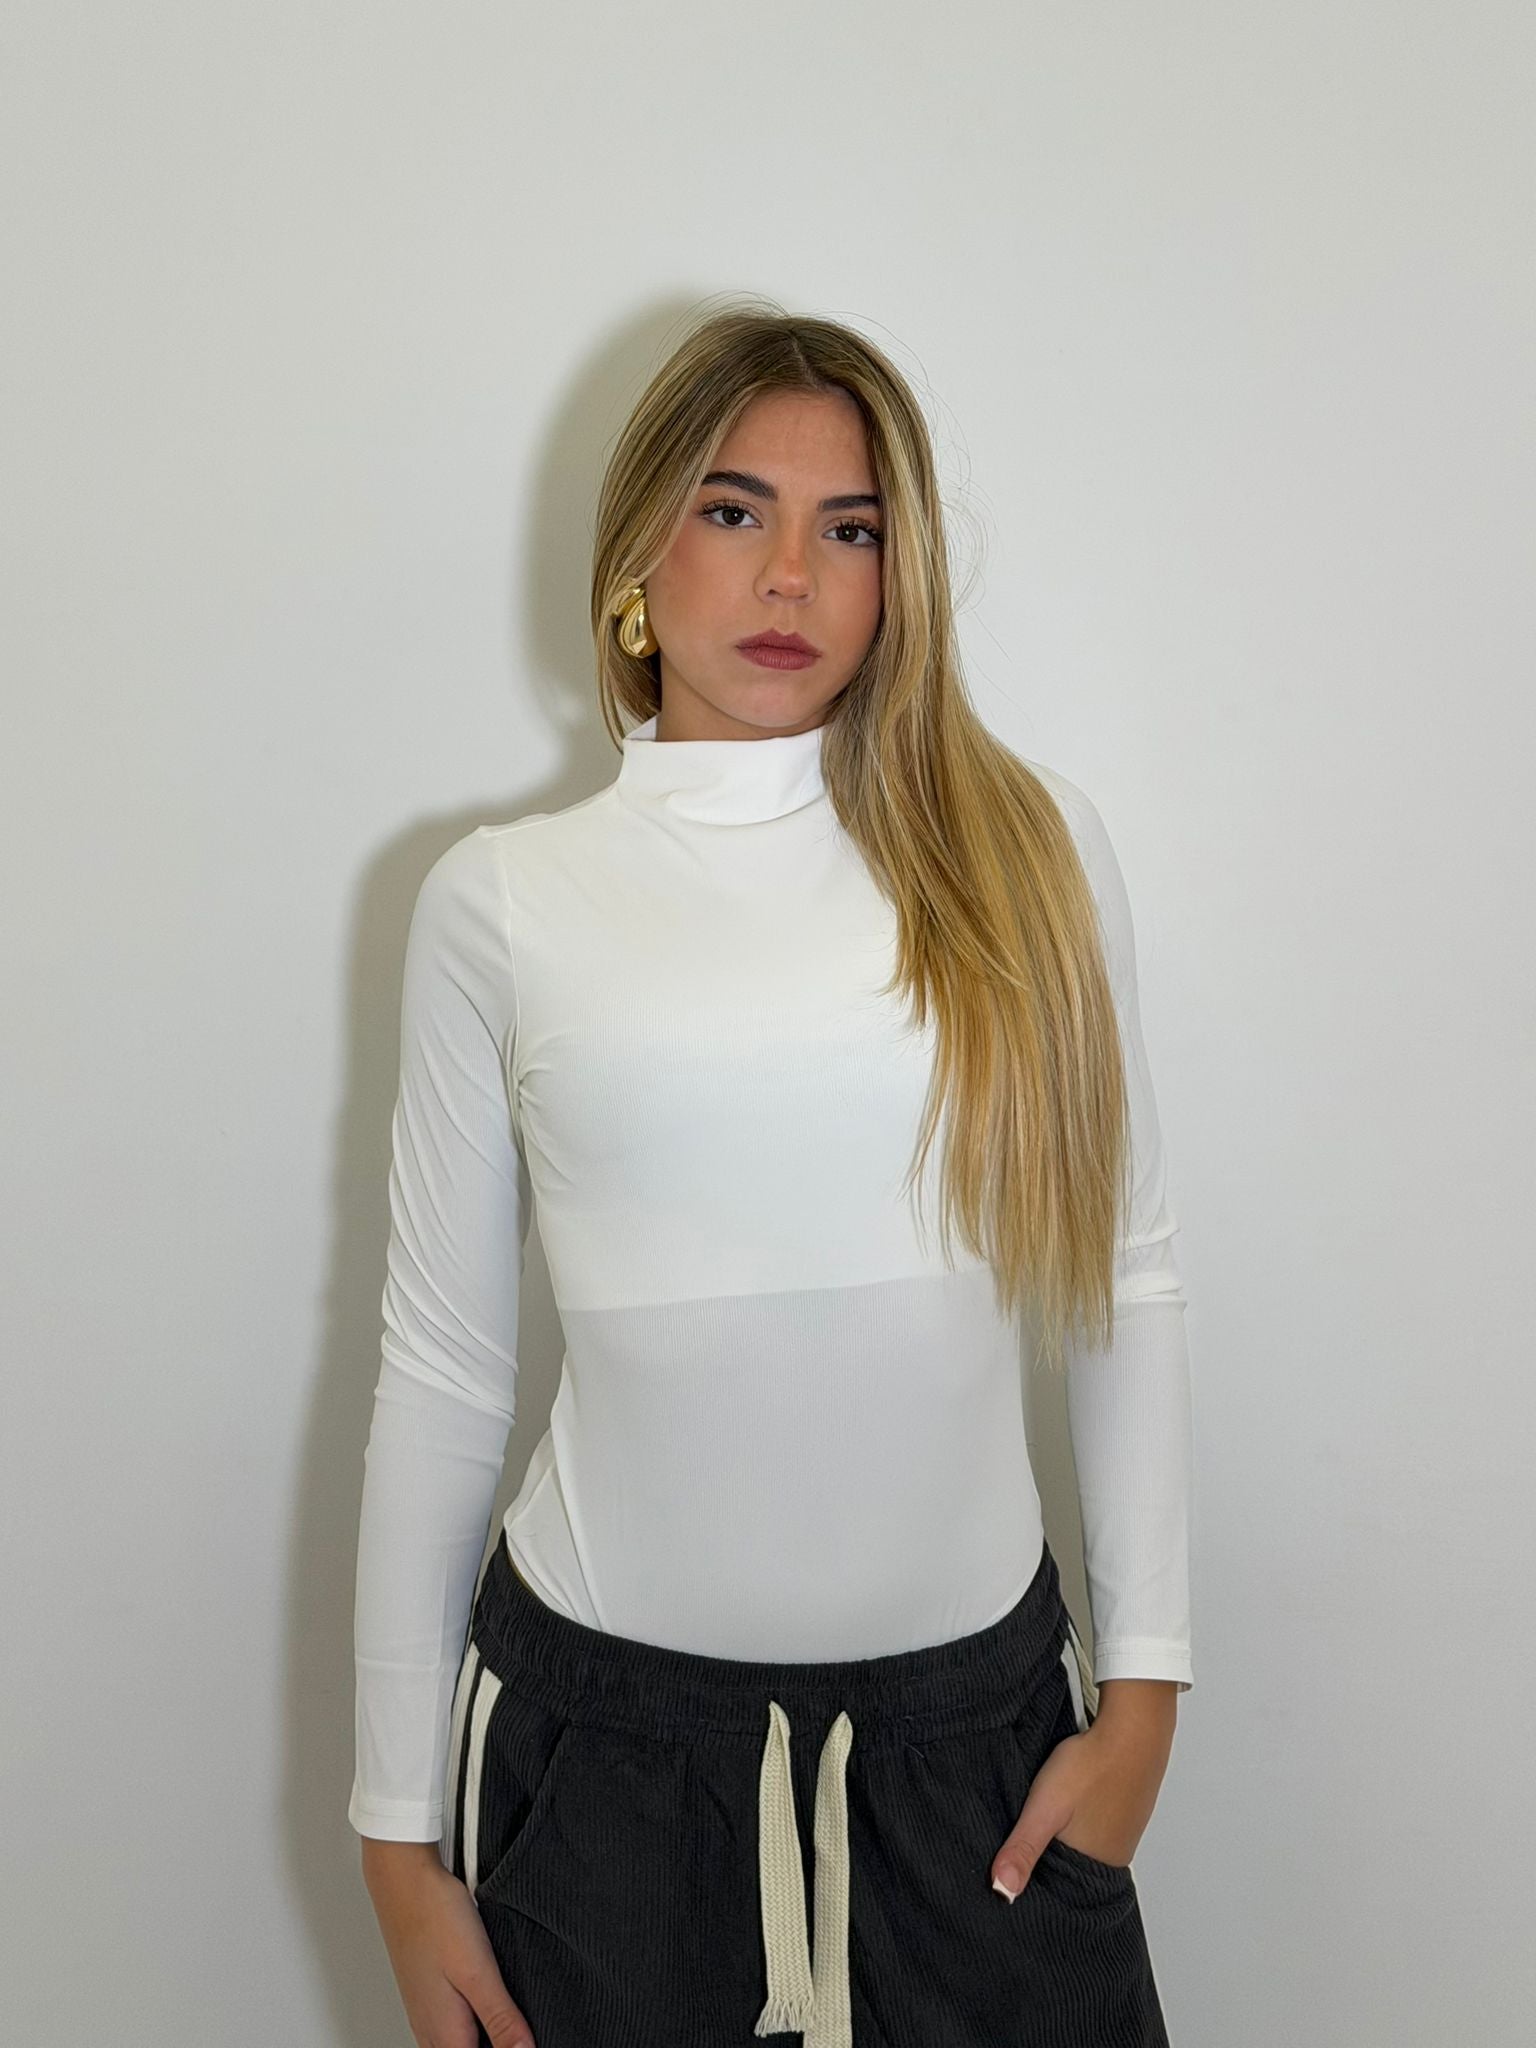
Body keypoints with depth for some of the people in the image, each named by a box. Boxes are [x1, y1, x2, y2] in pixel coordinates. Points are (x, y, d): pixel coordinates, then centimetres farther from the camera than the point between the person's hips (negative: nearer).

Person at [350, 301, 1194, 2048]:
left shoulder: (1026, 846, -1)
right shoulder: (504, 900, -2)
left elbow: (1124, 1279, 4)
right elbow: (439, 1369, 1)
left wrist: (1145, 1683, 3)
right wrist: (398, 1831, 3)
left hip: (977, 1709, 1)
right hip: (608, 1712, 0)